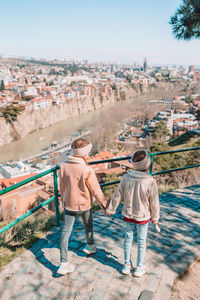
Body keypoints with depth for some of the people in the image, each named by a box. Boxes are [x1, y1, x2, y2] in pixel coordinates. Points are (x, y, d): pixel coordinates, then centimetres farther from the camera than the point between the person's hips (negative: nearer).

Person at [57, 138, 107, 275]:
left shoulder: (64, 166, -11)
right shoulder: (87, 170, -26)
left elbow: (62, 187, 2)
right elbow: (96, 190, -16)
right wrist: (104, 204, -1)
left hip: (69, 205, 3)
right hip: (84, 205, -2)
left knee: (66, 231, 9)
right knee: (88, 225, 25)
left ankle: (64, 263, 9)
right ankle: (90, 246, 49)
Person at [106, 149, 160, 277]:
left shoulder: (126, 178, -15)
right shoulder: (151, 182, -23)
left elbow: (117, 196, -6)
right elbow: (154, 203, -13)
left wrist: (111, 209, 8)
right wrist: (155, 218, 3)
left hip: (128, 215, 3)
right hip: (143, 217, -3)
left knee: (128, 239, 18)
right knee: (141, 241, 15)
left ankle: (127, 265, 32)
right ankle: (139, 268, 30)